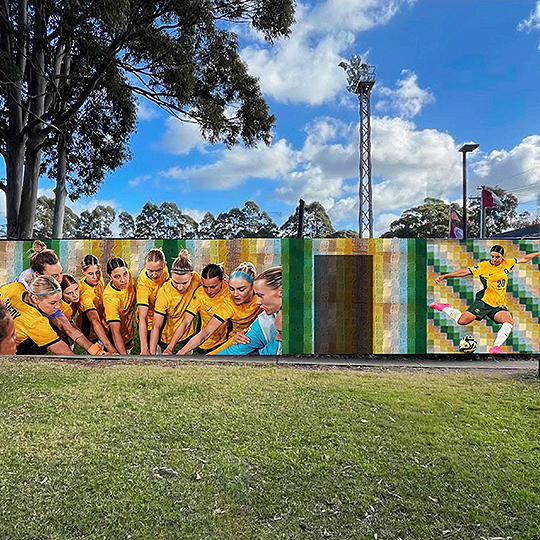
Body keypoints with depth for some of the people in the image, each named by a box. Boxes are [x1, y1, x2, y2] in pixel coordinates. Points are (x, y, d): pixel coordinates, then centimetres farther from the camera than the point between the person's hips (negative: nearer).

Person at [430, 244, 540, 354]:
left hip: (499, 305, 4)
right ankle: (444, 308, 11)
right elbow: (465, 272, -7)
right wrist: (444, 276, -13)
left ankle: (495, 348, -15)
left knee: (510, 322, -23)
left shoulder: (506, 264, 7)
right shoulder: (484, 266, -6)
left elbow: (522, 259, 23)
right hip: (484, 301, -4)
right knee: (462, 321, -16)